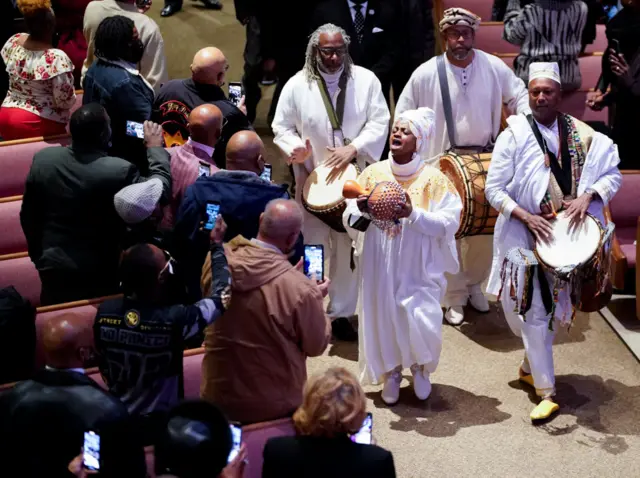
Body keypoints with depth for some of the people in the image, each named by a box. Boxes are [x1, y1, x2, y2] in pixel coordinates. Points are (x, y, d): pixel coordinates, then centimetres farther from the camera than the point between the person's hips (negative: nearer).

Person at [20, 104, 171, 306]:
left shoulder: (43, 159, -9)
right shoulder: (119, 171, -24)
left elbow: (28, 215, 2)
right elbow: (161, 189, -8)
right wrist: (155, 147, 4)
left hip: (53, 266, 4)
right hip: (98, 274, -4)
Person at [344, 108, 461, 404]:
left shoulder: (433, 178, -8)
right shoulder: (373, 173, 0)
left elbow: (450, 222, -15)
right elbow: (349, 221, 1)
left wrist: (413, 214, -27)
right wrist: (361, 211, -21)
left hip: (419, 268, -3)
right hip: (380, 266, 3)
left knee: (423, 326, -10)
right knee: (382, 318, 8)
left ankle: (421, 368, 25)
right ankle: (391, 373, 36)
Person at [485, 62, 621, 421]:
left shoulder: (581, 134, -2)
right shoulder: (514, 135, -8)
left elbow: (613, 174, 0)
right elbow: (494, 189, -7)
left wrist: (587, 196, -17)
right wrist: (527, 217, -19)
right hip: (526, 236, -3)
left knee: (555, 308, 16)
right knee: (535, 313, -4)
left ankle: (531, 367, 39)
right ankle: (547, 393, 2)